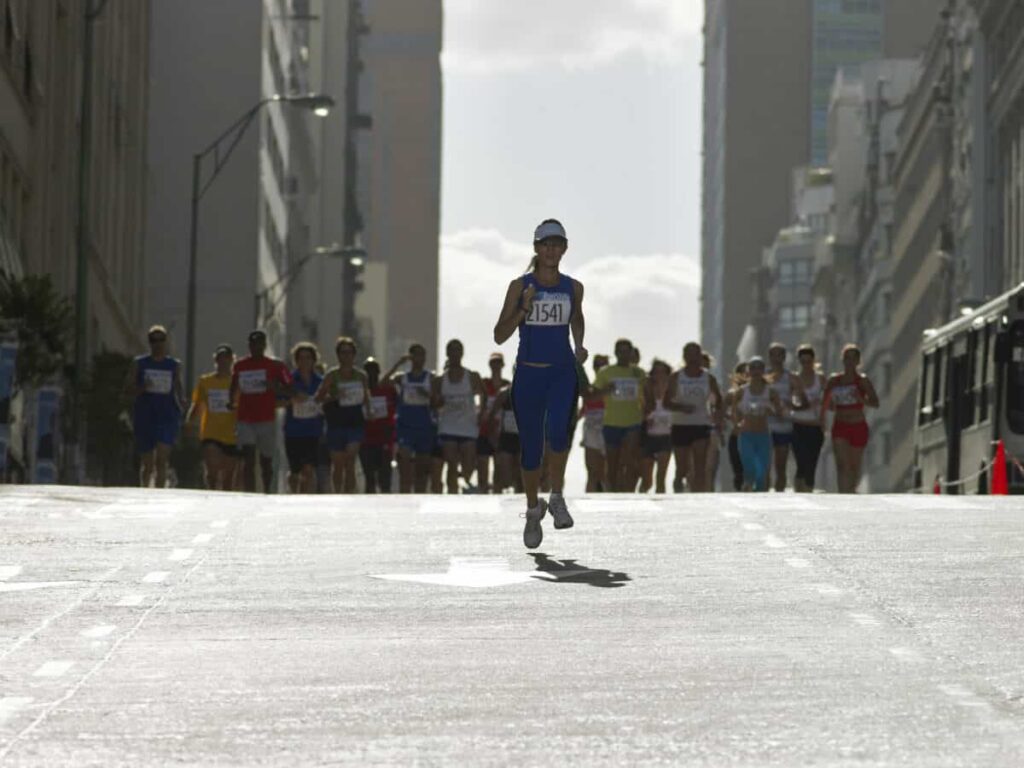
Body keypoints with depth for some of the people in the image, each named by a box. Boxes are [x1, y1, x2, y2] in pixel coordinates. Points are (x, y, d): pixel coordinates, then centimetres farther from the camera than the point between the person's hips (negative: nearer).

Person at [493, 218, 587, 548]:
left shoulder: (573, 288, 4)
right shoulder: (519, 286, -3)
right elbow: (499, 336, -3)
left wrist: (579, 346, 8)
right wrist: (523, 310, -16)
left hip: (563, 372, 0)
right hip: (528, 373, 0)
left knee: (558, 432, -26)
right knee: (530, 447, 6)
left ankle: (557, 496, -3)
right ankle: (533, 510, 27)